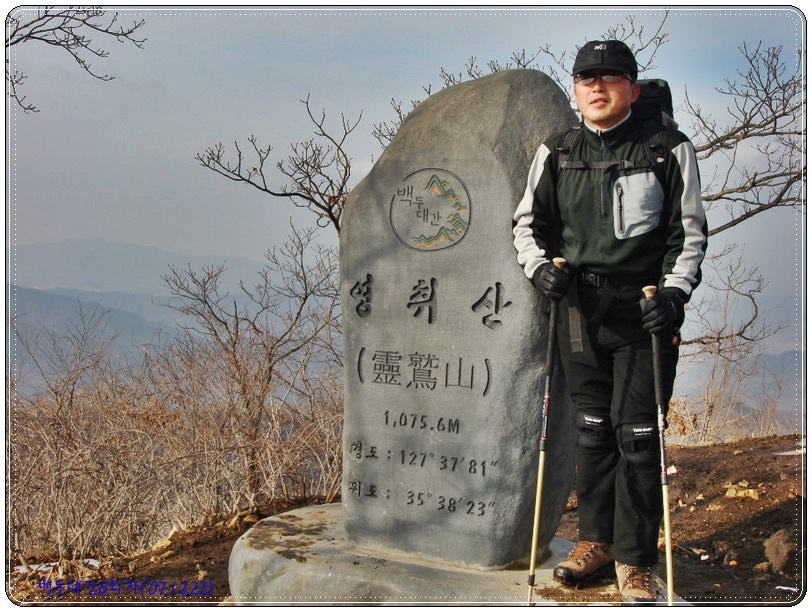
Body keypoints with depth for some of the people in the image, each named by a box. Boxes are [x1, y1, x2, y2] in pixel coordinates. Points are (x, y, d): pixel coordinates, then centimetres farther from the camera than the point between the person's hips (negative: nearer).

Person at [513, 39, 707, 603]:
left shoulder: (670, 150, 1)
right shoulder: (556, 154, 9)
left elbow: (690, 233, 2)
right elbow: (528, 222, 17)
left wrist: (675, 290, -12)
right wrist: (539, 265, -2)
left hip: (645, 310, -3)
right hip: (579, 308, 3)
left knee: (638, 434, -2)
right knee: (592, 428, 11)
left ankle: (634, 558, 10)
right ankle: (596, 540, 25)